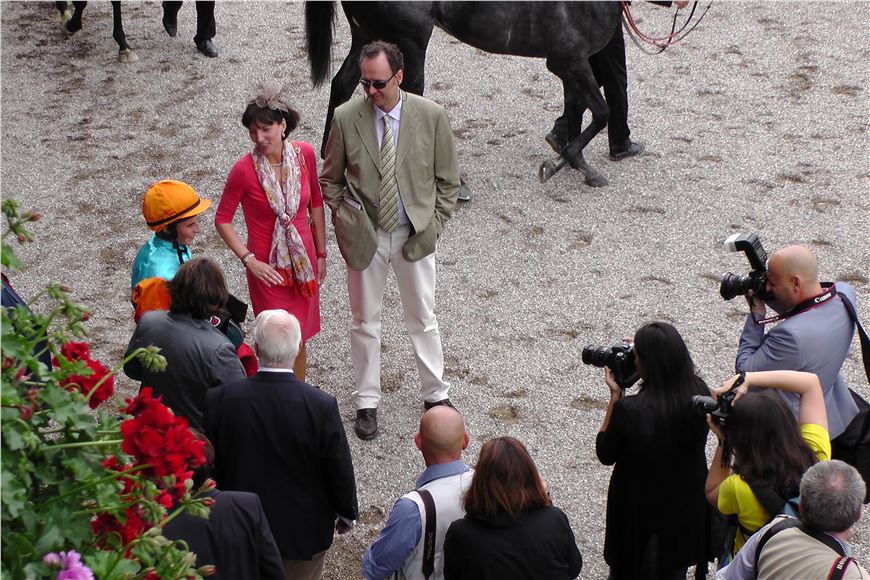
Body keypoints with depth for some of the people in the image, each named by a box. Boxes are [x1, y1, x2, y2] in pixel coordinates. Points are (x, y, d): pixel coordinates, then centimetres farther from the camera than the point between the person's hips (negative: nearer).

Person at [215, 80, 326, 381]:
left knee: (300, 338, 17)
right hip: (269, 268, -4)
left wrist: (321, 252, 10)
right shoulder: (244, 170, -18)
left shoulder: (304, 154, -7)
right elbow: (222, 220, -7)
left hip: (304, 261, 4)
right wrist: (249, 260, -14)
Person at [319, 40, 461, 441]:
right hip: (364, 236, 0)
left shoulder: (432, 116, -10)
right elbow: (330, 179, 4)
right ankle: (366, 403, 25)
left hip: (415, 234, 0)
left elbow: (447, 180, 1)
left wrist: (434, 225, -4)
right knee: (365, 322, 11)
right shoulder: (346, 118, -9)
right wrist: (344, 219, -4)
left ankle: (436, 394, 30)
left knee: (423, 319, 13)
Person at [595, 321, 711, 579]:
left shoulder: (630, 410, -33)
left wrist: (615, 396, -13)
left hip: (640, 513, -4)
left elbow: (605, 454, -14)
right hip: (687, 508, 4)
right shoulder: (699, 392, -19)